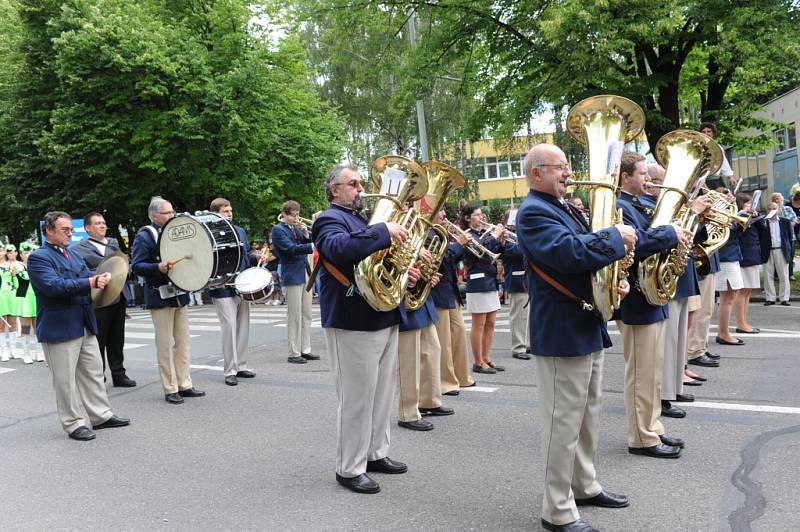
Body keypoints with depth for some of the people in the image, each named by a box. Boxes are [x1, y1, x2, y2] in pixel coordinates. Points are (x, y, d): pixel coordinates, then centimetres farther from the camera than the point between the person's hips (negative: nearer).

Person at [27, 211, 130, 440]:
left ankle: (101, 415, 23)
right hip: (59, 329, -8)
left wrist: (100, 279, -7)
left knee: (94, 373, 13)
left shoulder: (73, 254, 16)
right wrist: (90, 283, -29)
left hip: (85, 326, 8)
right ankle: (73, 424, 10)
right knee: (65, 380, 2)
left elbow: (89, 278, 17)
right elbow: (53, 285, -23)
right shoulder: (38, 257, -10)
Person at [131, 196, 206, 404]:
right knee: (166, 345, -1)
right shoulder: (145, 236, -8)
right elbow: (136, 266, -16)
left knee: (183, 342, 10)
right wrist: (158, 268, -30)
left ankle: (184, 385, 18)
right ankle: (170, 389, 7)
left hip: (179, 295, 7)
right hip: (160, 298, -7)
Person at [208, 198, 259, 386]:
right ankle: (230, 371, 0)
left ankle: (241, 366, 21)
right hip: (223, 289, -7)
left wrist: (256, 257, 3)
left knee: (243, 326, 11)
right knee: (230, 326, -9)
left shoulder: (240, 231, 14)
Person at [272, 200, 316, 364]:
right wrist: (313, 246, -29)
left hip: (305, 274, 7)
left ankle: (305, 350, 16)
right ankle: (294, 353, 0)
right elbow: (291, 248, -21)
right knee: (295, 317, -5)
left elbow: (306, 246, 13)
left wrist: (306, 235, -4)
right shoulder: (278, 230, -6)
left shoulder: (297, 228, 15)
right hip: (292, 276, -7)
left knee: (306, 315, 10)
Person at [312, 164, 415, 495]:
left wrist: (406, 272, 5)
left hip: (385, 319, 9)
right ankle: (350, 469, 7)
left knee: (382, 393, 16)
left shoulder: (363, 219, 21)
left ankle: (376, 453, 30)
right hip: (352, 323, -9)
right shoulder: (330, 219, -8)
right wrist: (383, 232, -36)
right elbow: (339, 247, -32)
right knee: (356, 398, -3)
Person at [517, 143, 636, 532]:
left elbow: (590, 251, 23)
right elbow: (567, 252, -32)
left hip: (588, 327, 10)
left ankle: (585, 486, 36)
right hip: (562, 333, -10)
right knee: (564, 422, -3)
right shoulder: (533, 212, -15)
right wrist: (615, 236, -19)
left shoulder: (565, 208, 16)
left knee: (588, 416, 20)